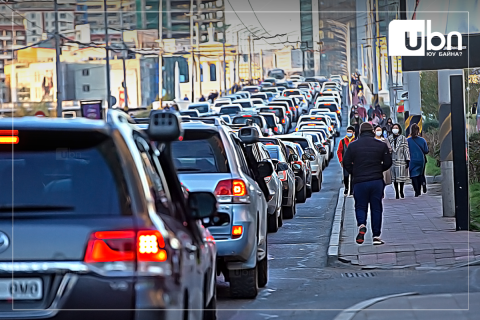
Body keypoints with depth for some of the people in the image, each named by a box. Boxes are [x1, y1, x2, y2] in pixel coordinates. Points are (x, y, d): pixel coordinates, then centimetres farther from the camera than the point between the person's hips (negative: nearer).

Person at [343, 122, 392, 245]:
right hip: (377, 181, 1)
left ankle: (362, 225, -19)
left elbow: (346, 163, 0)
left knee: (360, 207, 10)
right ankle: (376, 236, 6)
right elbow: (388, 163, 3)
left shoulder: (353, 146, 0)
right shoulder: (381, 145, 1)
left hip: (359, 181, 0)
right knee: (376, 208, 8)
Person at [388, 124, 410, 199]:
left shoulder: (403, 138, 1)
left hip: (401, 160, -2)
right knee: (394, 177, 3)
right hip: (392, 160, 2)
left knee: (401, 177, -1)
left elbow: (406, 150, 1)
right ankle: (397, 192, 10)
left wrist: (407, 160, -3)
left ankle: (401, 191, 16)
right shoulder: (389, 138, 8)